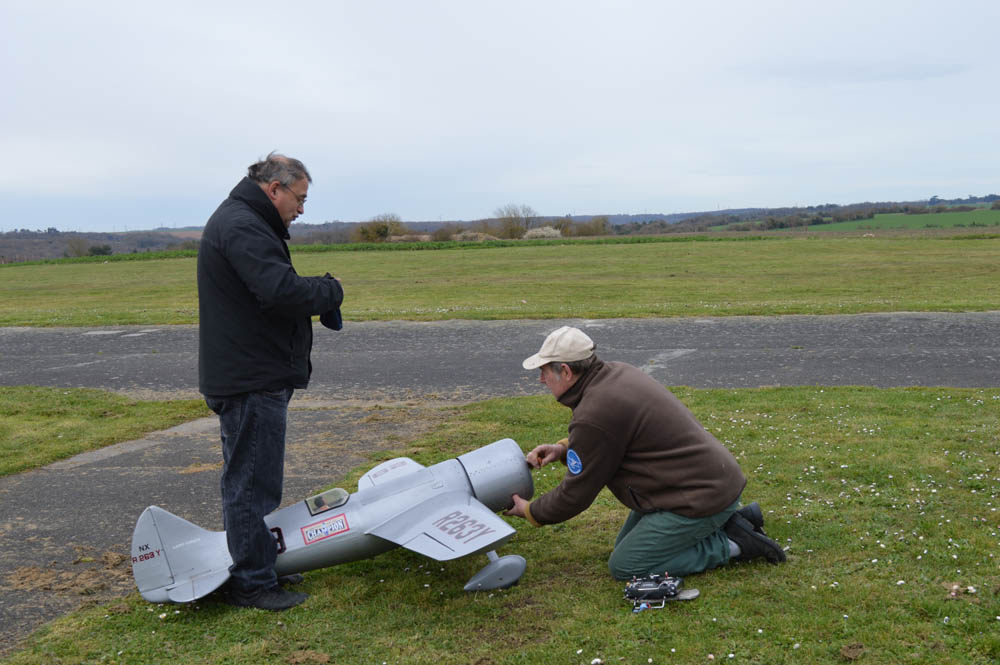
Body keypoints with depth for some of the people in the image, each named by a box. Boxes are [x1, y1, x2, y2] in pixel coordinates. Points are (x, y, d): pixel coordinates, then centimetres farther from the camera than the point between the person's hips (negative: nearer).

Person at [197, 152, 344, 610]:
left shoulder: (242, 222, 18)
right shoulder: (242, 226, -18)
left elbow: (273, 289, 17)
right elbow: (281, 290, -31)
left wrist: (319, 296, 1)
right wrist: (330, 290, -14)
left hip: (250, 377, 12)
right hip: (251, 380, -12)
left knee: (247, 478, 19)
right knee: (251, 481, -3)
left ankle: (255, 568, 32)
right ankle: (252, 583, 7)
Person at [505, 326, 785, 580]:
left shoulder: (594, 414, -24)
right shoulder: (616, 373, 5)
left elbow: (575, 495, -13)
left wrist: (530, 511, 4)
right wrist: (564, 448, 7)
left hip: (700, 496, -10)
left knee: (625, 567, -4)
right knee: (627, 545, 18)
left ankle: (731, 544, -1)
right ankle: (732, 520, 15)